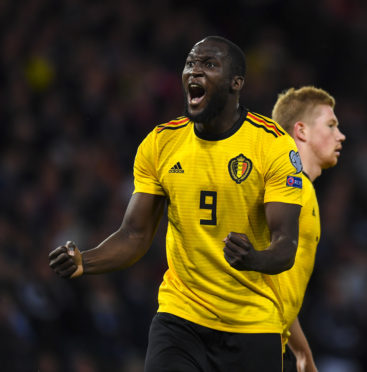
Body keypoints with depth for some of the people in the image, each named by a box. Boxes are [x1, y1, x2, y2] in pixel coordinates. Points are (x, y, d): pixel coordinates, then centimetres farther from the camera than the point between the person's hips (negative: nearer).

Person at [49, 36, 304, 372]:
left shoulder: (274, 145, -9)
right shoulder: (160, 143, 3)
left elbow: (286, 246, -14)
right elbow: (135, 235, 5)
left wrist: (253, 259, -37)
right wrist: (84, 262, -14)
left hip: (252, 325, -2)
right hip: (179, 316, 2)